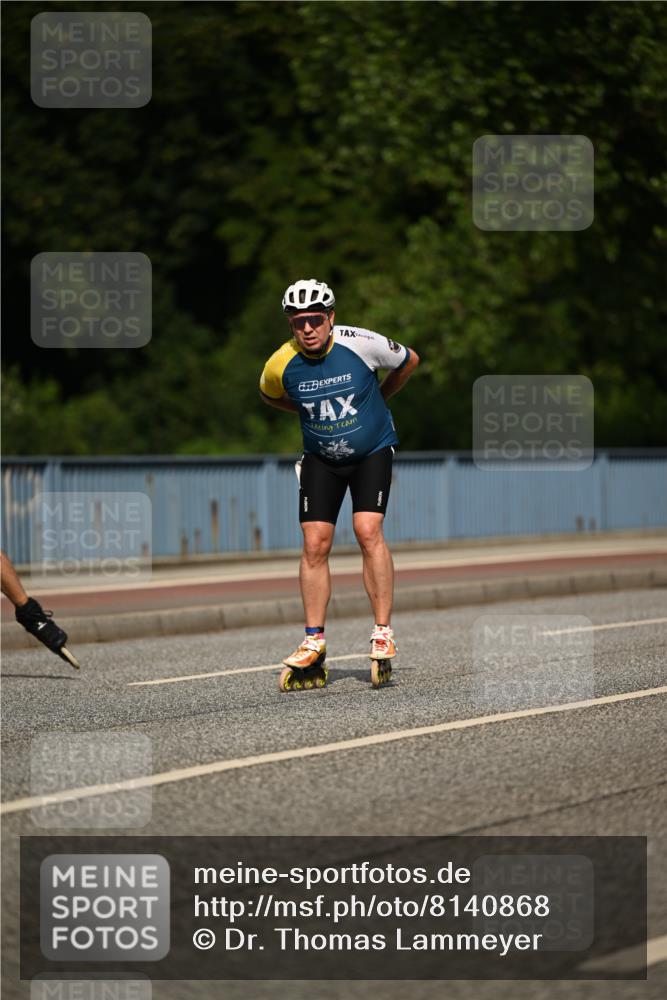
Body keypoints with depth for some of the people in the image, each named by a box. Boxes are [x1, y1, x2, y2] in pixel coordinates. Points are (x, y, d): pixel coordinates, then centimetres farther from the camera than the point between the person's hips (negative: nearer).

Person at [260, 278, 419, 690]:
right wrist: (310, 411, 5)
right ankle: (314, 645, 2)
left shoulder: (361, 344, -22)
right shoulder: (281, 365, -16)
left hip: (373, 451, -2)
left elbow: (409, 361, -1)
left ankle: (383, 634, -14)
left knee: (368, 529, -20)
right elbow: (271, 396, 10)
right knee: (315, 543, -6)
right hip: (321, 458, 2)